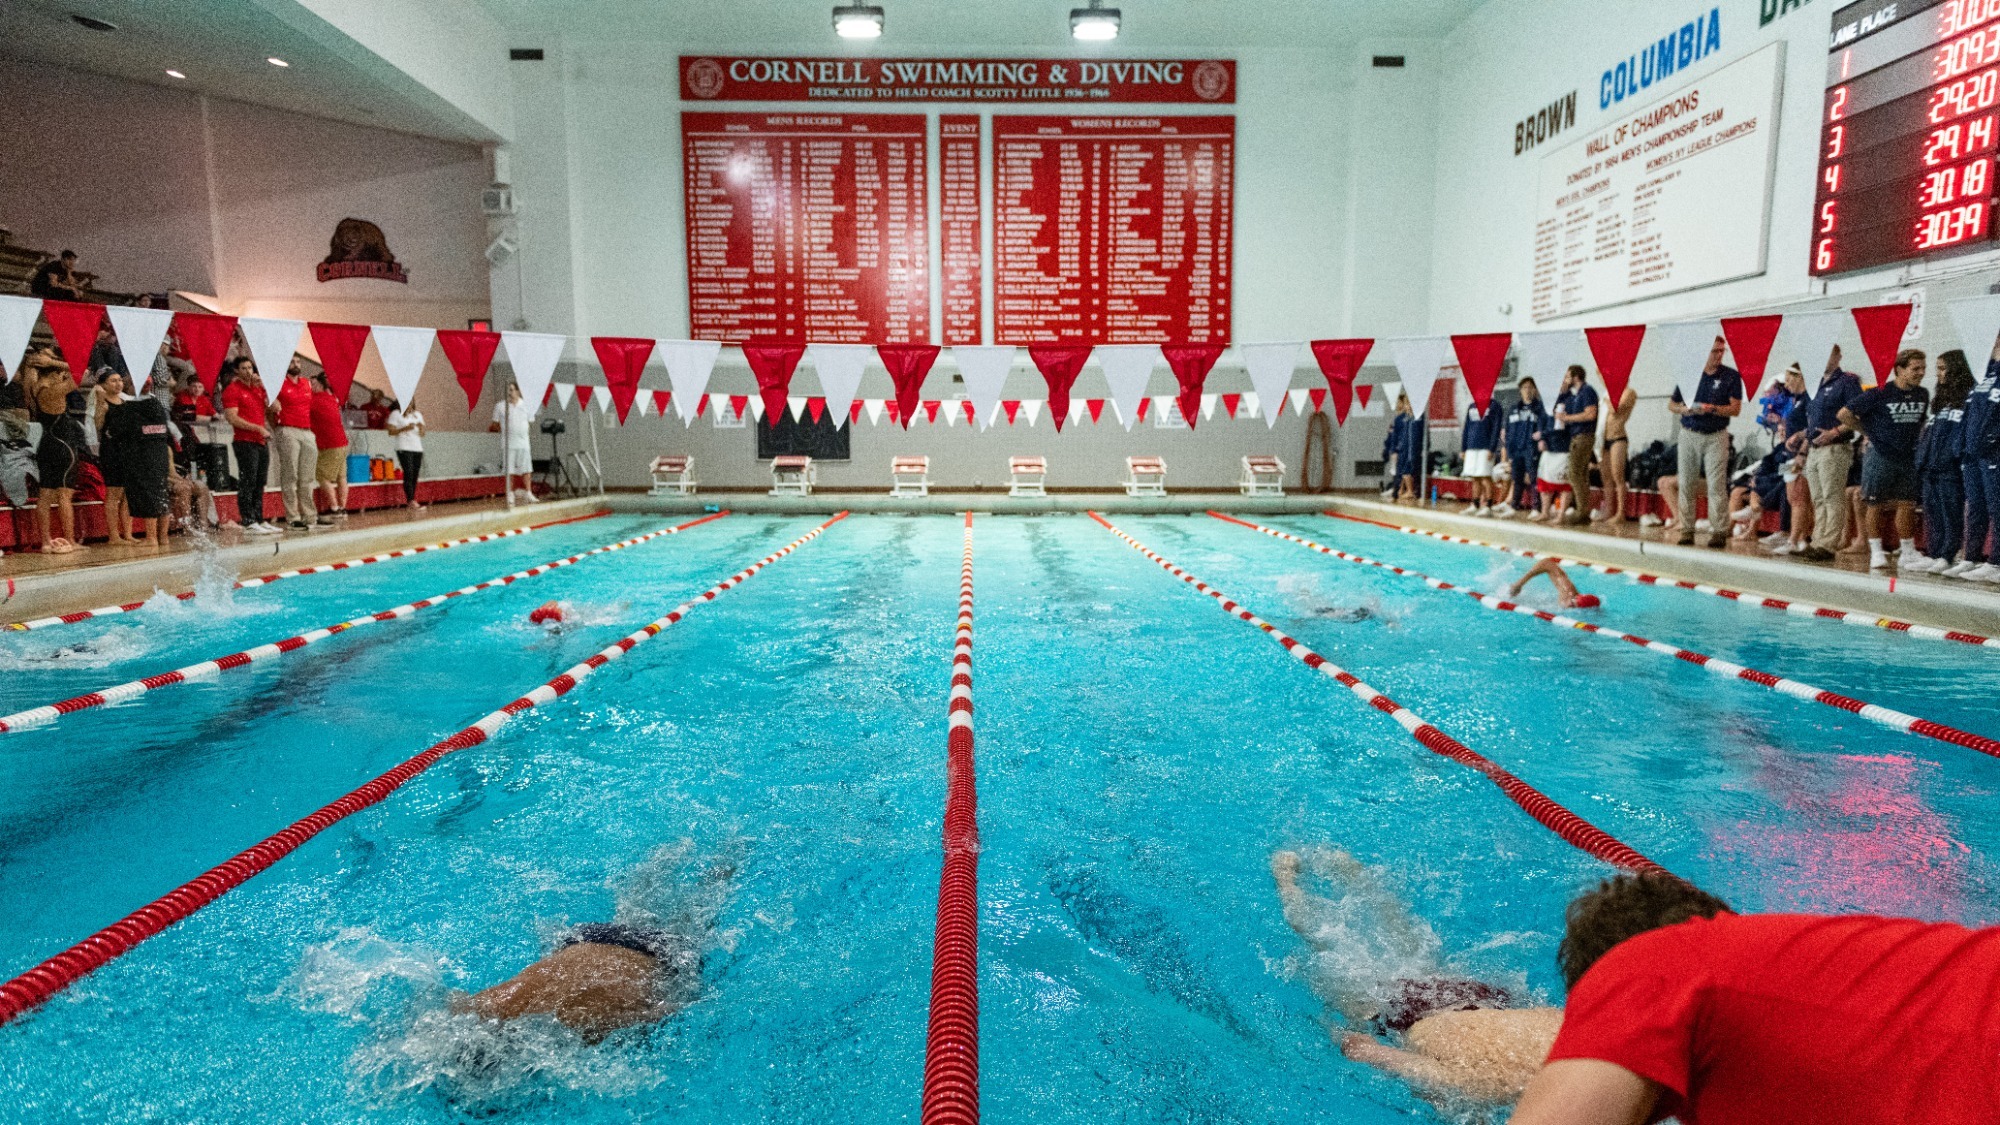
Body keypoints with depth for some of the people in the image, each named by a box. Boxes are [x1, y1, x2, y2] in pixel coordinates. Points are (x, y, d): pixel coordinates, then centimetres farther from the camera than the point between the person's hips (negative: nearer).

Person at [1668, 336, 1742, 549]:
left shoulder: (1731, 376, 0)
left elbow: (1735, 409, -5)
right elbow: (1671, 404, 11)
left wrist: (1712, 408, -20)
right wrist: (1684, 409, -10)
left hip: (1716, 436, -2)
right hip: (1689, 434, 2)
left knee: (1717, 485, -7)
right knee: (1686, 484, 3)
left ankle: (1718, 531, -5)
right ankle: (1687, 530, 10)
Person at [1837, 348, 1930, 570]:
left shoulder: (1922, 395, 7)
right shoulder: (1880, 393, -11)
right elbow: (1845, 414, -11)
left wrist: (1915, 440, 11)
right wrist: (1870, 431, -3)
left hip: (1907, 458, 5)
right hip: (1880, 456, -5)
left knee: (1906, 505, 6)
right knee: (1876, 504, 2)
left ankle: (1908, 554, 12)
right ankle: (1876, 552, 9)